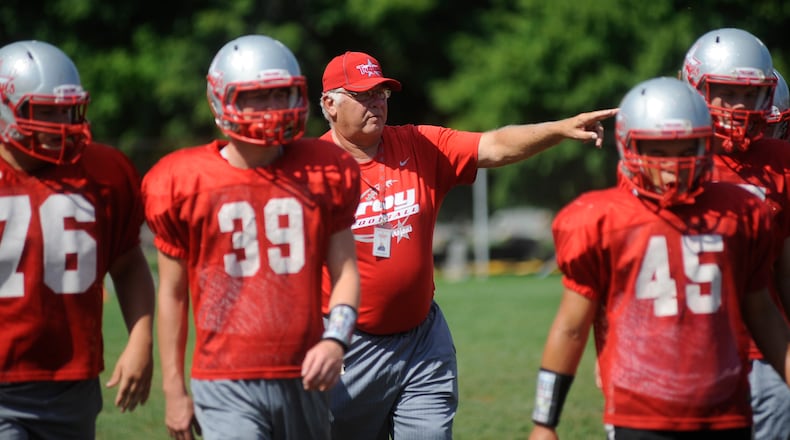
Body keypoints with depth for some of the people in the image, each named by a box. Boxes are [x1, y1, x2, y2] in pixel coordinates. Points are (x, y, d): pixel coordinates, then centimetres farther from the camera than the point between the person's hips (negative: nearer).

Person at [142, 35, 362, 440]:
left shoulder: (322, 174, 4)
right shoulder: (186, 182, -2)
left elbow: (345, 271, 7)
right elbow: (172, 292, 5)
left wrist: (335, 340, -12)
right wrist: (173, 390, 6)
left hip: (302, 379, 3)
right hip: (227, 387, -3)